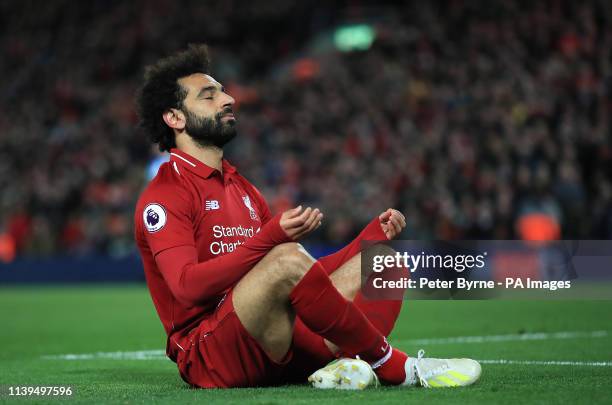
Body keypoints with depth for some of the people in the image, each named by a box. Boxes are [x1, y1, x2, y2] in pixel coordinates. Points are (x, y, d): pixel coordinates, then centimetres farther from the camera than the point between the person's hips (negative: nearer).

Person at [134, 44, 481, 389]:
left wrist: (375, 234, 11)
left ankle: (346, 364, -29)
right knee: (286, 257, -33)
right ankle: (392, 366, -21)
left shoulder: (242, 188, 25)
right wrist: (271, 237, -29)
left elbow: (307, 276, 23)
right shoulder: (164, 196, -3)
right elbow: (187, 286, -21)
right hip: (209, 358, -9)